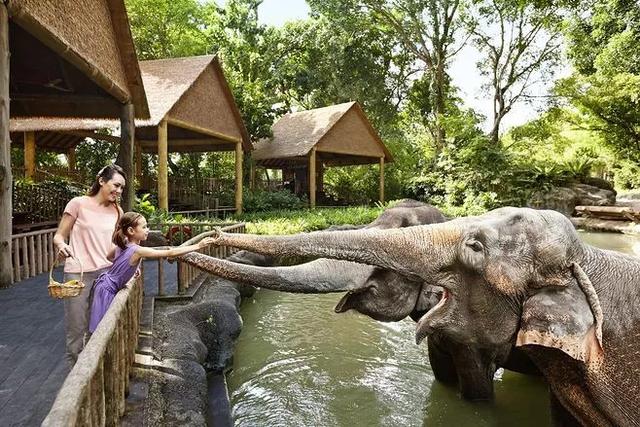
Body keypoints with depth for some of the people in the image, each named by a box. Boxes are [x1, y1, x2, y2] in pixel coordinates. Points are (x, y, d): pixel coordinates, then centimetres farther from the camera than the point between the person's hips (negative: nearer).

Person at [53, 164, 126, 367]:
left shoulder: (117, 211, 8)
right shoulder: (79, 203, -6)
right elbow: (59, 236, -2)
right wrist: (62, 246, -24)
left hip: (105, 273, 4)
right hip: (78, 274, -4)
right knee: (76, 328, 3)